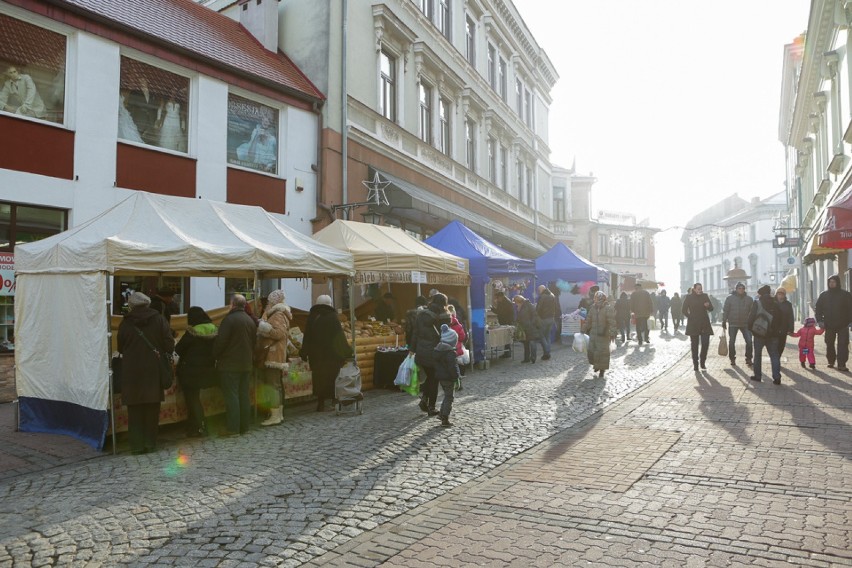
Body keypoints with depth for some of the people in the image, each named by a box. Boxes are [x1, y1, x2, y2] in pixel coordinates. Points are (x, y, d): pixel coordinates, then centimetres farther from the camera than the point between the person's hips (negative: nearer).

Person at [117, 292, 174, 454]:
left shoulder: (126, 323, -3)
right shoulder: (159, 320, -4)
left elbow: (120, 348, 6)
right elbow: (170, 346, -7)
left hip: (131, 372, 0)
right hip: (154, 372, 0)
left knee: (135, 410, 7)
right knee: (152, 410, 9)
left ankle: (137, 445, 8)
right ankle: (150, 443, 12)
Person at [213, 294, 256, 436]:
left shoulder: (230, 319, -13)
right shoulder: (250, 321, 10)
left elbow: (221, 341, -16)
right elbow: (254, 343, 15)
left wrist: (215, 356, -1)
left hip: (230, 365, -7)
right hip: (246, 364, 7)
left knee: (231, 396, -3)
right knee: (244, 396, 11)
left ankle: (233, 429, -2)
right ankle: (244, 427, 16)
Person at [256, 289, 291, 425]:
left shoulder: (278, 315, -13)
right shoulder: (278, 314, 20)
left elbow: (279, 333, -25)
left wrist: (262, 325, -23)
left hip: (273, 356, -11)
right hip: (276, 356, 11)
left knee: (271, 385, -11)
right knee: (277, 385, 14)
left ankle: (275, 416, -10)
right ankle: (279, 414, 20)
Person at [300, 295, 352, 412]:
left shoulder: (311, 318, 1)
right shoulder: (332, 317, -9)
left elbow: (307, 337, 5)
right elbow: (340, 337, -9)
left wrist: (304, 353, 12)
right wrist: (348, 353, -4)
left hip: (315, 355, 3)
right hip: (332, 355, -3)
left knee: (319, 378, 9)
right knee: (333, 378, 9)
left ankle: (321, 404, 10)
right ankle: (334, 402, 12)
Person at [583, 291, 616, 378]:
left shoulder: (608, 309, -12)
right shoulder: (593, 308, 6)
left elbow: (612, 322, -17)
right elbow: (588, 320, 15)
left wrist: (612, 334, -22)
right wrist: (584, 330, 16)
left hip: (603, 335, -5)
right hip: (593, 334, 5)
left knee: (602, 352, 1)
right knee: (591, 351, 7)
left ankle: (602, 370, 14)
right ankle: (596, 365, 31)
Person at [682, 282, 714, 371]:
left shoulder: (705, 296, 6)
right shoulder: (689, 298, 0)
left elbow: (711, 308, 4)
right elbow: (684, 310, 3)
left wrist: (708, 305, -16)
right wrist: (690, 317, -5)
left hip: (704, 324, 2)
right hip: (693, 325, -2)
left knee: (705, 343, -6)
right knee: (694, 345, 3)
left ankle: (702, 363, 10)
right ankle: (695, 364, 10)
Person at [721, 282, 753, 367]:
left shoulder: (749, 299, 5)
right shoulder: (730, 298, -2)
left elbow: (752, 311, 10)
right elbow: (725, 310, -1)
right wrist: (724, 322, -4)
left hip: (745, 324, 1)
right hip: (733, 324, -1)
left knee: (749, 341, -6)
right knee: (731, 342, 3)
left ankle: (748, 359, 8)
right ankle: (732, 359, 16)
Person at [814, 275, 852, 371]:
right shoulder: (823, 295, 5)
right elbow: (817, 308, 7)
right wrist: (819, 320, -5)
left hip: (843, 325, -2)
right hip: (829, 325, 2)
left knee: (843, 345, -6)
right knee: (829, 344, 10)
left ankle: (841, 364, -6)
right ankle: (831, 361, 23)